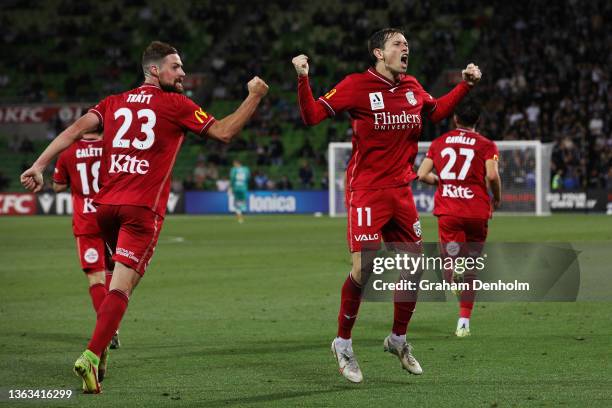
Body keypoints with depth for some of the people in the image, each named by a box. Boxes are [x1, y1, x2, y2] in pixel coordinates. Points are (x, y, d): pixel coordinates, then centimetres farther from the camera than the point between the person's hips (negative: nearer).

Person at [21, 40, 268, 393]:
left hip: (105, 205, 6)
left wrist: (39, 166, 0)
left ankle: (103, 342, 19)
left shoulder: (114, 103, 14)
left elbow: (76, 130, 3)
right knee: (122, 288, -10)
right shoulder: (176, 105, 0)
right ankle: (91, 357, -23)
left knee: (121, 276, 27)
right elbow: (224, 132, -1)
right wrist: (255, 97, 9)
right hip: (143, 209, -6)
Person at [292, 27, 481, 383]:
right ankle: (343, 343, 6)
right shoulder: (357, 85, -9)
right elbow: (312, 116, -10)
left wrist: (467, 85, 21)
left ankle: (398, 339, 29)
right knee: (363, 269, -15)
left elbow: (436, 112, 28)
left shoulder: (412, 87, 8)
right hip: (366, 191, -6)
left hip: (401, 191, 6)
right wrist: (303, 79, -24)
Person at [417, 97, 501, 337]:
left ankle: (454, 271, -36)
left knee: (451, 258, 3)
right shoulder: (486, 145, 3)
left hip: (447, 212, 1)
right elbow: (492, 175, -12)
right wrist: (497, 198, 6)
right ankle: (464, 322, 15)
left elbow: (422, 175, 6)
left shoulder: (439, 143, 11)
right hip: (477, 212, 0)